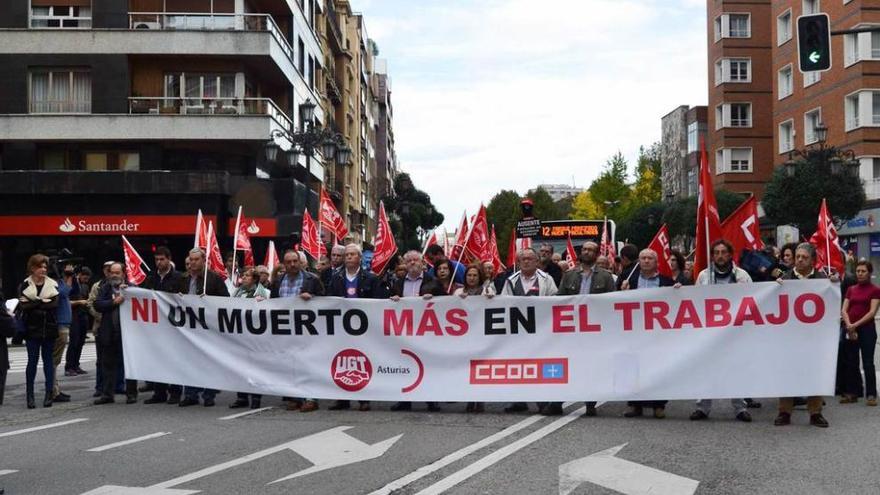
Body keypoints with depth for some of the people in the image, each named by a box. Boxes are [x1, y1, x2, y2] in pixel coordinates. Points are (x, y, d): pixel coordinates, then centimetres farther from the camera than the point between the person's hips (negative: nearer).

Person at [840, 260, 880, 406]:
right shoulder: (851, 289, 11)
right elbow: (844, 310, 5)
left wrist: (856, 325, -18)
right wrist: (849, 326, -12)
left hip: (867, 329, -5)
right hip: (850, 330, 5)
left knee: (867, 363, -4)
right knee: (850, 362, 7)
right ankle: (852, 393, 14)